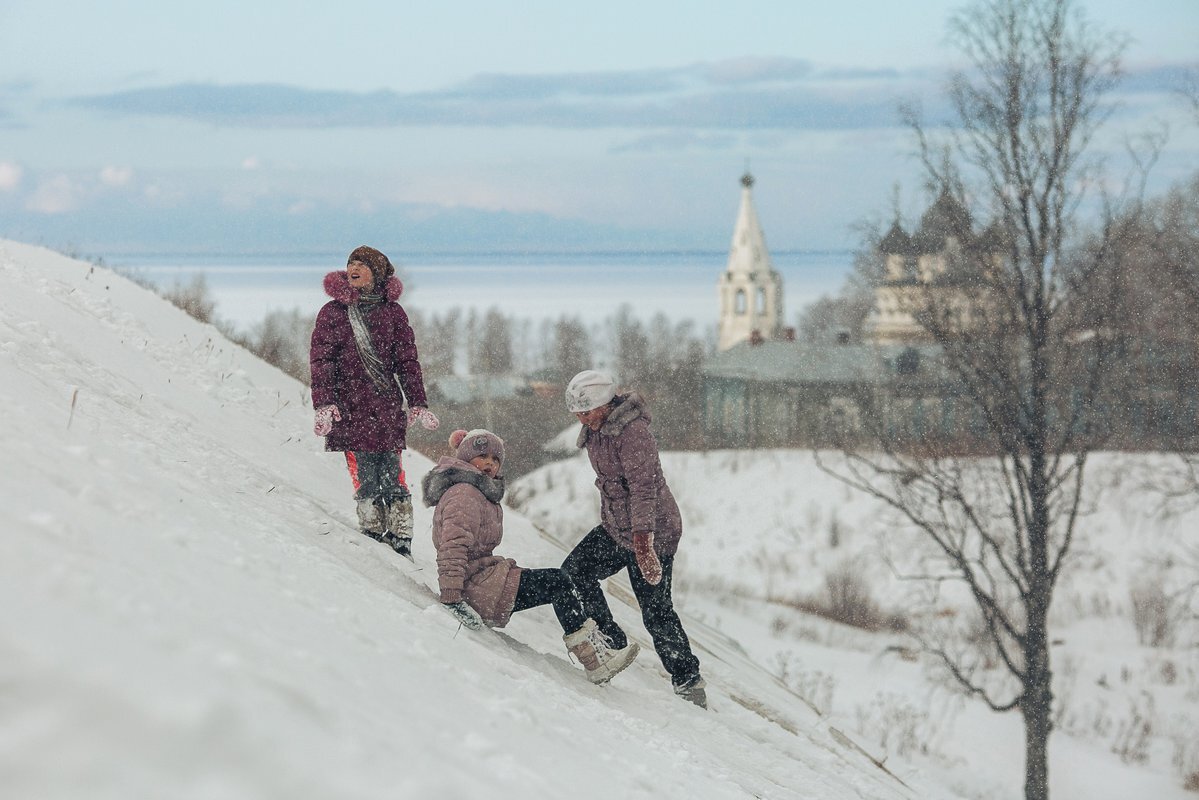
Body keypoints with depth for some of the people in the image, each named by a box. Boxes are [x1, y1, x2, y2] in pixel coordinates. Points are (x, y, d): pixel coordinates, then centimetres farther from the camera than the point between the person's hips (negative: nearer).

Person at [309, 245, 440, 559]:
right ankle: (373, 535, 1)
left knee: (392, 479, -4)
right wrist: (323, 404, -10)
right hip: (350, 411, -1)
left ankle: (401, 541, -1)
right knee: (365, 480, -6)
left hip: (388, 409, 1)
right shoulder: (332, 312, 6)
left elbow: (407, 360, 12)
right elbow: (321, 362, 2)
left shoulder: (392, 312, 10)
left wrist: (418, 404, 5)